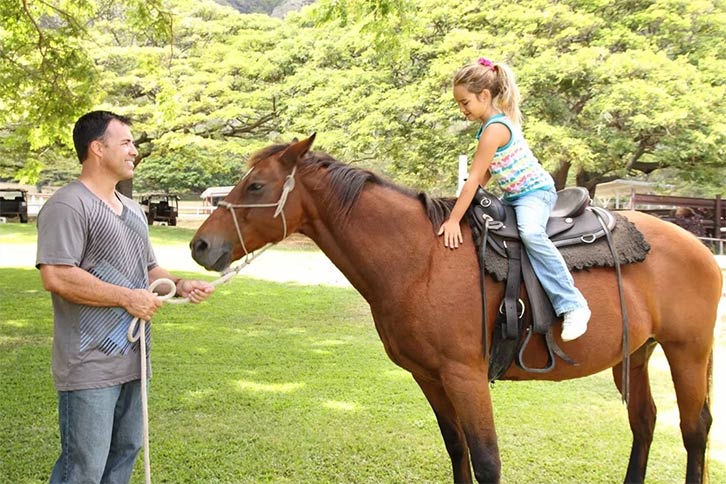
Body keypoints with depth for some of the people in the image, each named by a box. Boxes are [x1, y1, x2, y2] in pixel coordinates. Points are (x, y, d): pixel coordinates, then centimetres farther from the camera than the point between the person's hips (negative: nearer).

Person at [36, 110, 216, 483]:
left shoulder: (132, 210, 16)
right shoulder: (68, 205, -14)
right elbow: (56, 277, -24)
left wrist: (179, 285, 3)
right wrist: (126, 298, -19)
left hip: (133, 361, 9)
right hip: (91, 367, -9)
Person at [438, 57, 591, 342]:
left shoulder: (495, 129, -22)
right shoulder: (498, 122, 8)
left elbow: (474, 180, -23)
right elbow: (485, 174, 14)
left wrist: (454, 220, -22)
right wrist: (463, 203, 4)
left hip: (535, 192, -11)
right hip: (513, 196, 11)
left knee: (530, 233, -36)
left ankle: (573, 305, -36)